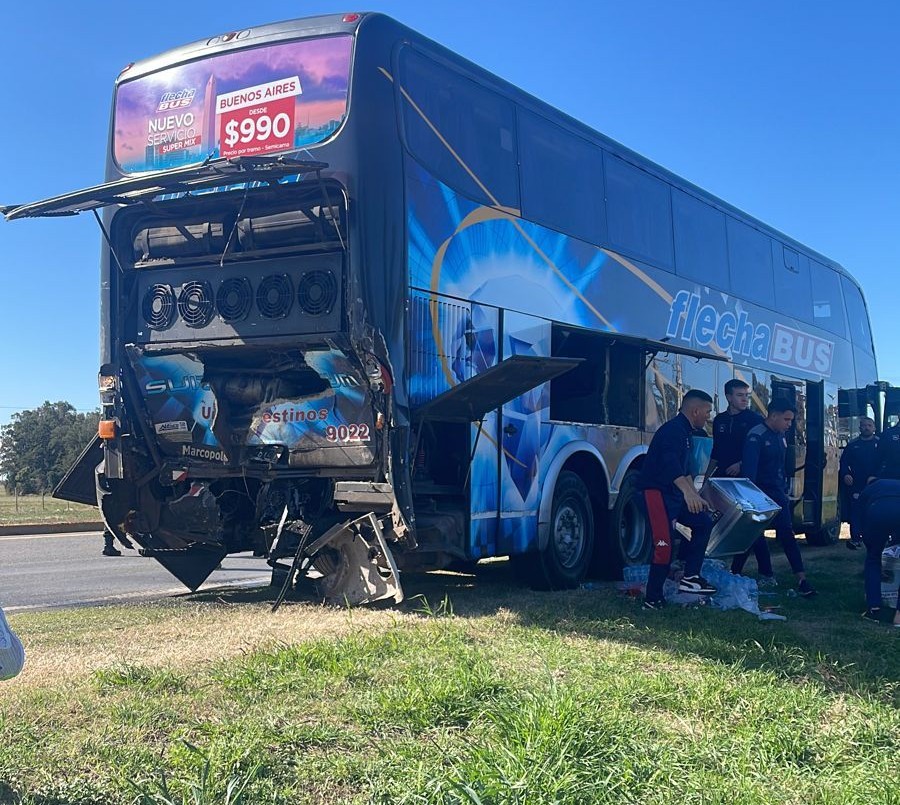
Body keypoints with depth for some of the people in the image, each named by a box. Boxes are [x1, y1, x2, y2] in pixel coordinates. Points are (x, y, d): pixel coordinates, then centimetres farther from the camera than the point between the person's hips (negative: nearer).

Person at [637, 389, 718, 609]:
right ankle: (652, 599, -10)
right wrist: (688, 492, -45)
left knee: (703, 522, 11)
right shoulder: (673, 430, -17)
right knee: (665, 545, -16)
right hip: (654, 492, -11)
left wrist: (696, 497, 30)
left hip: (672, 493, 11)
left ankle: (690, 577, 10)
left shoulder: (686, 433, 17)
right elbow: (669, 463, -34)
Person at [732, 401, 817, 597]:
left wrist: (785, 491, 18)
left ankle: (801, 579, -6)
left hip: (777, 494, 6)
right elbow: (749, 469, -21)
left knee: (787, 534, -2)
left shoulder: (780, 438, 12)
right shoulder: (756, 436, -14)